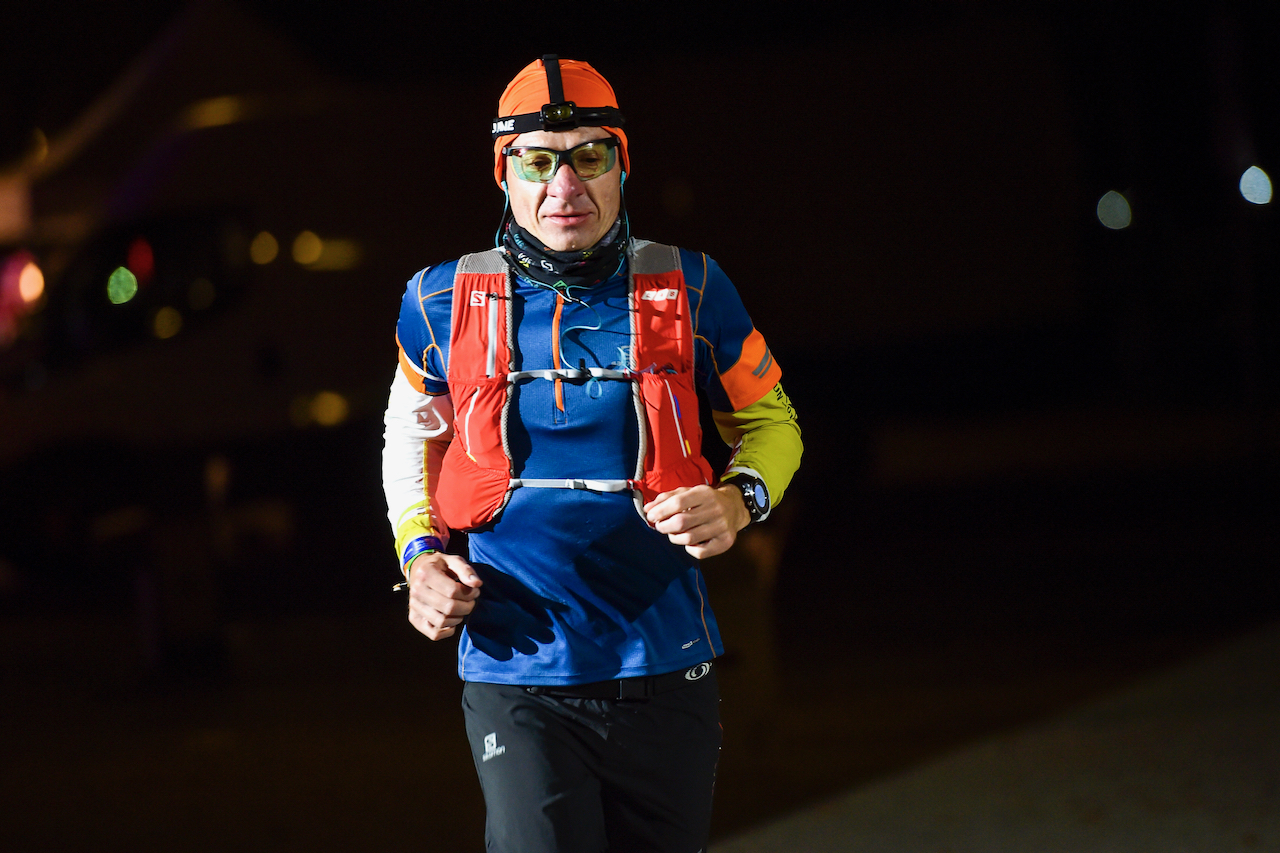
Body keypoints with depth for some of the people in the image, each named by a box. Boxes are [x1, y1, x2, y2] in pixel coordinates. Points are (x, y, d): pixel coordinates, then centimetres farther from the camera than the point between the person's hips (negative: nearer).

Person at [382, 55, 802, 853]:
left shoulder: (687, 289, -1)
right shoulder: (445, 303, 1)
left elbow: (771, 421, 12)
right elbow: (411, 437, 20)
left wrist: (738, 501, -10)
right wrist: (418, 556, 3)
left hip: (665, 672, 1)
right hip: (519, 675, -1)